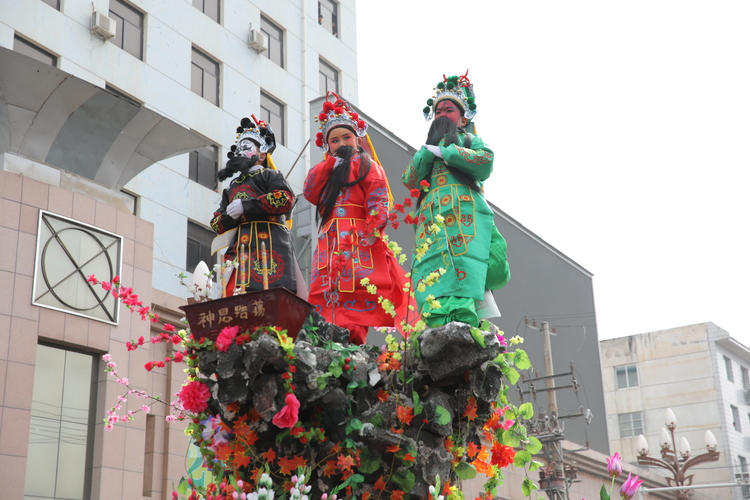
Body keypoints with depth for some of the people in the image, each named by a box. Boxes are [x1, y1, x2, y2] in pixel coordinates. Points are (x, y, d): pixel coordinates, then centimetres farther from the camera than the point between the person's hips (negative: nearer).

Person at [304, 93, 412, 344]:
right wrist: (330, 163, 5)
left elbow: (378, 200, -5)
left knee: (357, 310, -16)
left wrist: (373, 232, -19)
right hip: (329, 249, 6)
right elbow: (310, 192, 8)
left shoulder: (365, 165, 10)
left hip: (359, 245, -6)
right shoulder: (326, 171, 28)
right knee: (326, 307, -4)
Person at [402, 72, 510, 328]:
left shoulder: (469, 140, 20)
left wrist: (443, 151, -1)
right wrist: (428, 149, 6)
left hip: (465, 215, -3)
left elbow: (486, 160, -4)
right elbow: (409, 180, 14)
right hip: (432, 219, 4)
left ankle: (464, 324, -36)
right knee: (433, 273, -16)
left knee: (463, 269, -24)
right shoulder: (428, 148, 31)